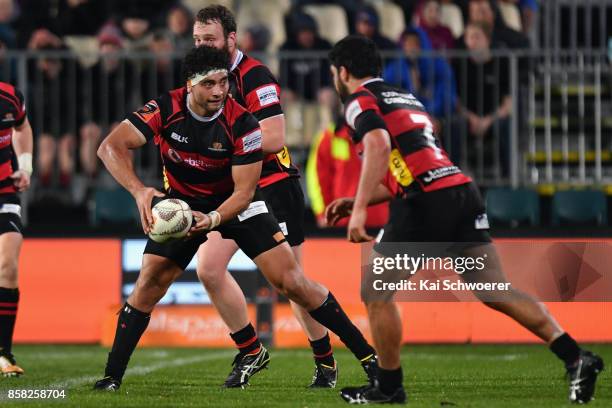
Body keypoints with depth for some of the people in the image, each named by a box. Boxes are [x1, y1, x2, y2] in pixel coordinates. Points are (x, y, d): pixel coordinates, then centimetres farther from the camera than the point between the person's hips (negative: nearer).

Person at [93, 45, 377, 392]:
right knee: (149, 284, -10)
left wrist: (212, 219, -41)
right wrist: (139, 191, -44)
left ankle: (367, 354, -4)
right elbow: (111, 146, -28)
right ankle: (112, 377, 1)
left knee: (292, 281, -11)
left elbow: (244, 190, -22)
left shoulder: (242, 123, -25)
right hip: (182, 202, 2)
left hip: (235, 202, -2)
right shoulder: (166, 109, -22)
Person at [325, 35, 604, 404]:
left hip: (426, 205, -7)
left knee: (375, 292, 9)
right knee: (495, 291, 1)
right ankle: (575, 356, -12)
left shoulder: (359, 100, 3)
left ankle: (389, 387, 14)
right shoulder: (405, 98, 30)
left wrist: (359, 210, -23)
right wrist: (357, 201, 35)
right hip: (463, 190, 7)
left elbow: (379, 144, -18)